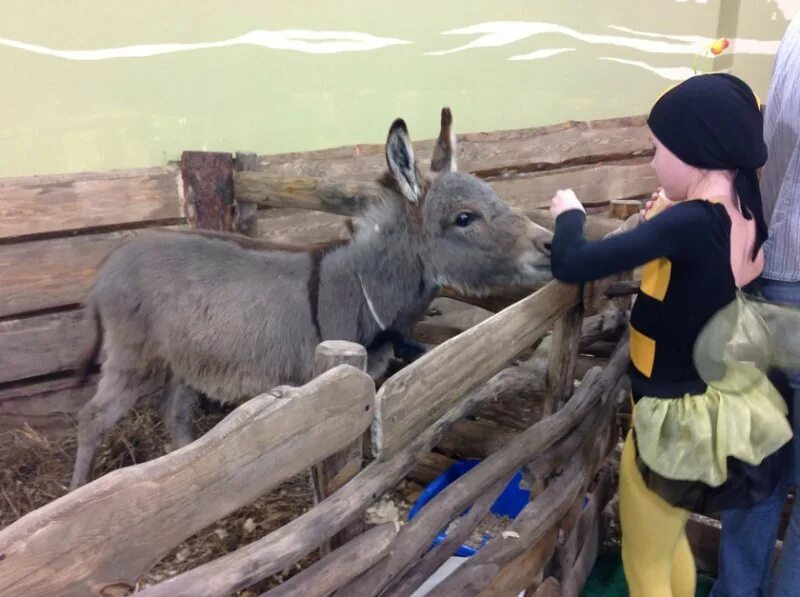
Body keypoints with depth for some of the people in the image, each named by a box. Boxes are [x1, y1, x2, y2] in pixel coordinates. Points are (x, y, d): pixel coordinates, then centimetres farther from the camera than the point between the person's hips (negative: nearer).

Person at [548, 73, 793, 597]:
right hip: (717, 406, 8)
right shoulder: (746, 215, -3)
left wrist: (569, 213, -11)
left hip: (676, 419, -8)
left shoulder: (693, 224, -29)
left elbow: (570, 265, -31)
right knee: (672, 543, 31)